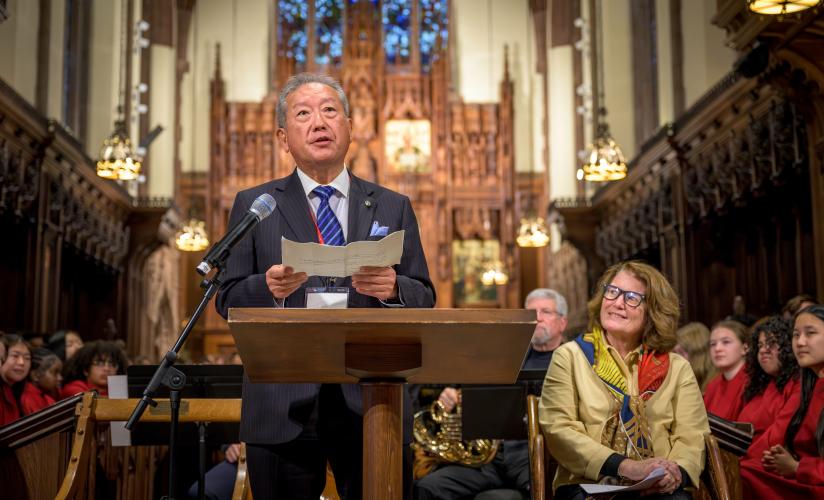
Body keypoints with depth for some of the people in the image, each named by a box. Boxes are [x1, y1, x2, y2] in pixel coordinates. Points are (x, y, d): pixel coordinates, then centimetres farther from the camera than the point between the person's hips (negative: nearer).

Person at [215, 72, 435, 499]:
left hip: (372, 403, 1)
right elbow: (228, 300, 3)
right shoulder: (253, 205, 7)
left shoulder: (393, 207, 10)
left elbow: (424, 300, 7)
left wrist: (394, 289, -15)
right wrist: (268, 288, -18)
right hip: (284, 407, -1)